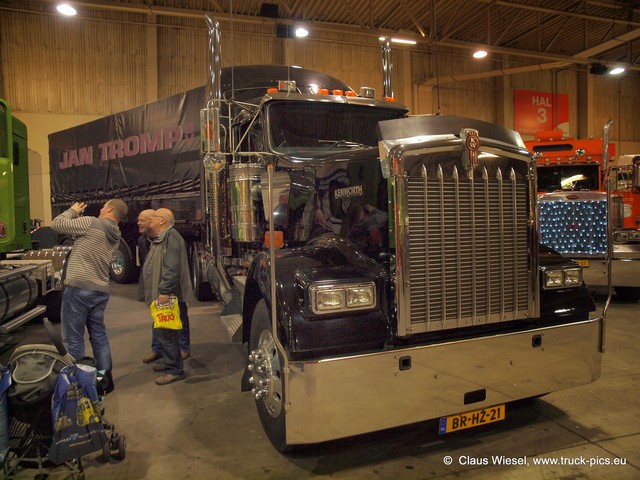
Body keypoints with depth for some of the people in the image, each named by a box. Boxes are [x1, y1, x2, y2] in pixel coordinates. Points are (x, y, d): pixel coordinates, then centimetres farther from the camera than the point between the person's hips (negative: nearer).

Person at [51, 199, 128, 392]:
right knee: (99, 336, 16)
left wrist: (73, 211, 12)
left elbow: (57, 224, -5)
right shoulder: (116, 236, 13)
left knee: (73, 339, 3)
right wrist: (79, 216, 22)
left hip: (78, 289, -7)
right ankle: (106, 379, 22)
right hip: (101, 291, 7)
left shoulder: (91, 223, -10)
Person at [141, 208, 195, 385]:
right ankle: (169, 362, 30)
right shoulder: (160, 239, 21)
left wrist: (164, 292, -28)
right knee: (163, 332, 18)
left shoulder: (171, 236, -14)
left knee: (165, 333, -9)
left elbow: (171, 268, -25)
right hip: (161, 296, 11)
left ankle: (175, 370, -2)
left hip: (168, 297, -11)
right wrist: (157, 293, 25)